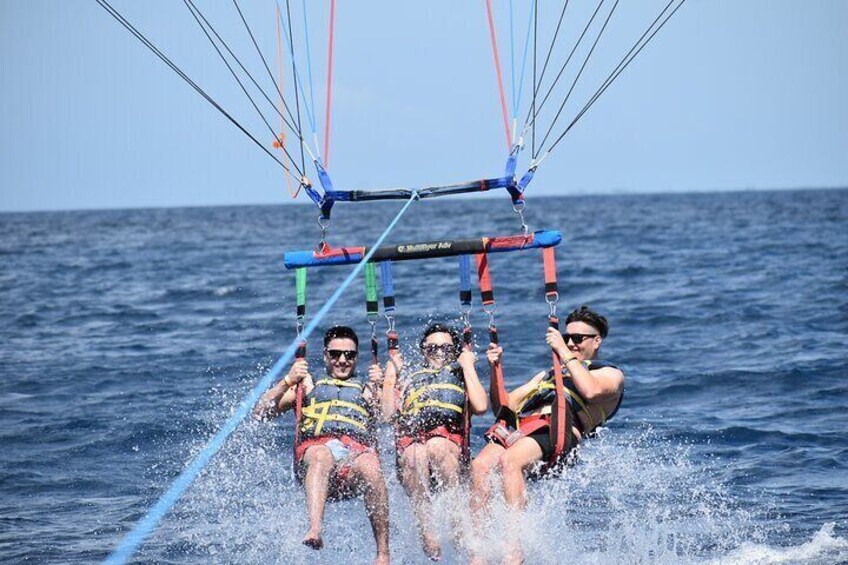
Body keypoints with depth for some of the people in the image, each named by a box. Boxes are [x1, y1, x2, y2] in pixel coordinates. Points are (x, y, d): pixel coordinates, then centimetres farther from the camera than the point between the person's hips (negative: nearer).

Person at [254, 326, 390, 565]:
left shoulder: (367, 389, 31)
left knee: (371, 469, -36)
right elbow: (261, 412, 20)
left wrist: (378, 387, 0)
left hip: (358, 450, 0)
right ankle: (315, 531, -59)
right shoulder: (307, 385, 31)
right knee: (322, 456, -38)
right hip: (314, 447, 0)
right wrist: (288, 381, 9)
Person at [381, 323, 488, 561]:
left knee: (437, 448, -40)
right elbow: (388, 414, 19)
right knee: (414, 457, -38)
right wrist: (390, 375, 22)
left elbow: (481, 407, 7)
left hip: (450, 437, -1)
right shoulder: (408, 378, 35)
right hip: (410, 438, 1)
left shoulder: (461, 376, 30)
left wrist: (468, 367, 14)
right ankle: (426, 530, -47)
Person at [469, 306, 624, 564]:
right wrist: (496, 369, 16)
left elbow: (591, 391, -7)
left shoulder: (611, 374, 19)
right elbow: (506, 407, 29)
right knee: (480, 466, -27)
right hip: (521, 424, 6)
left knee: (509, 460, -36)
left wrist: (565, 353, -4)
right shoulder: (549, 375, 39)